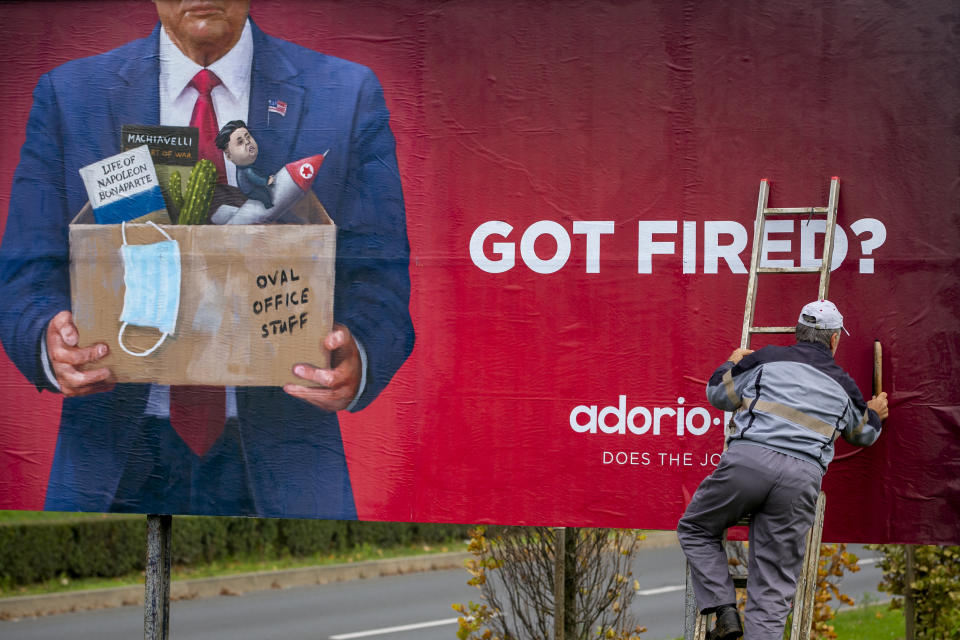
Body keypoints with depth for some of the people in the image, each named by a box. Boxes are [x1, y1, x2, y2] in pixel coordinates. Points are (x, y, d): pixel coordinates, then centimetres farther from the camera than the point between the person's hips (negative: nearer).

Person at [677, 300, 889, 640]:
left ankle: (725, 612, 6)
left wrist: (733, 363, 43)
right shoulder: (843, 385, 21)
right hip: (802, 477, 2)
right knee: (773, 585, 4)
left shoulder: (768, 358, 13)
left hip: (747, 459, -2)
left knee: (695, 529, 21)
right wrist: (875, 415, 63)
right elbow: (863, 433, 39)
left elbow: (717, 392, 22)